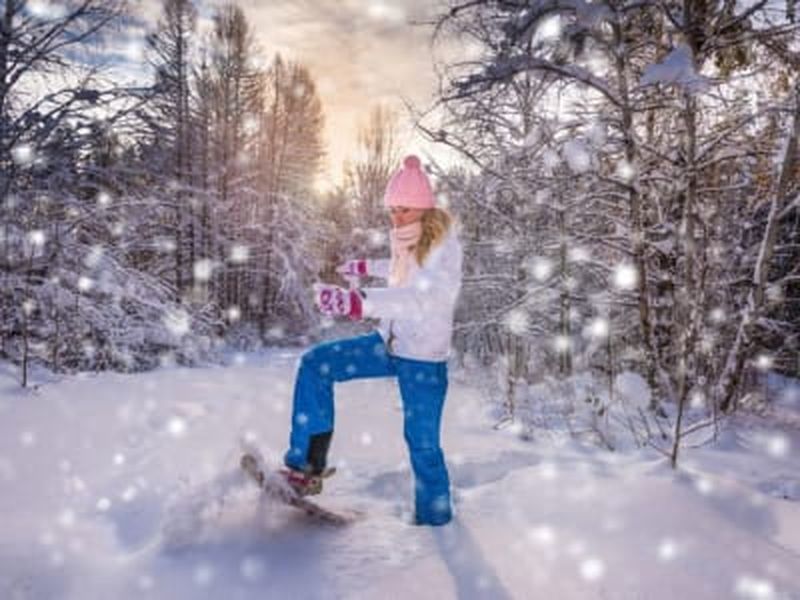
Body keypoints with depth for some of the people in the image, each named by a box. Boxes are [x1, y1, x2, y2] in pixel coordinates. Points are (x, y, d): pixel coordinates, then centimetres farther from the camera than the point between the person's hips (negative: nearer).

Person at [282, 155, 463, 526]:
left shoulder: (443, 245, -20)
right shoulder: (408, 240, 3)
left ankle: (435, 522, 25)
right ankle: (307, 467, 2)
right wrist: (367, 267, 44)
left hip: (424, 360, -7)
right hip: (389, 344, 8)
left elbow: (433, 292, -40)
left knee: (423, 445, 1)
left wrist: (359, 303, -53)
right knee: (315, 365, -1)